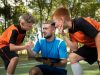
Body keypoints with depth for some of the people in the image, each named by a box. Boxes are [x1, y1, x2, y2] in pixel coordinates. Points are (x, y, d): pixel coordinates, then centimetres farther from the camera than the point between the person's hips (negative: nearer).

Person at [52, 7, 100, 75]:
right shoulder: (71, 31, -1)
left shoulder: (80, 22, -27)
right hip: (91, 45, 9)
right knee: (73, 56, 1)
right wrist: (64, 35, -10)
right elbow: (75, 49, -5)